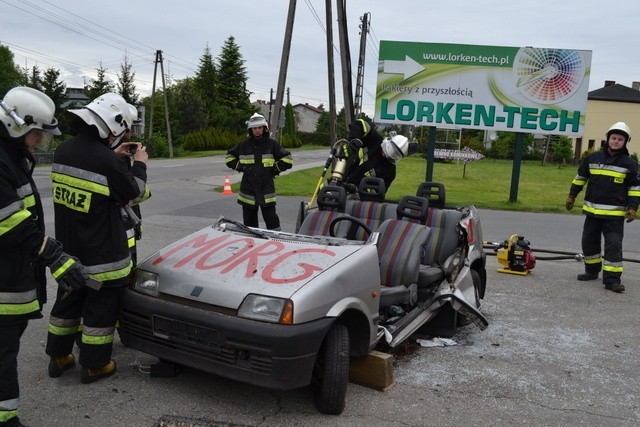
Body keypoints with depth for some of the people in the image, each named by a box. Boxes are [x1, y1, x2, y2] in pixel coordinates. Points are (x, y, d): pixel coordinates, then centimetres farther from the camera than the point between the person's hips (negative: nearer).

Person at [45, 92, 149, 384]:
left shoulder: (63, 151, 0)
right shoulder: (107, 160, -24)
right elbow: (132, 193, -10)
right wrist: (139, 164, 5)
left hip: (69, 248, 8)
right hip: (102, 254, -8)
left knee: (67, 302, 21)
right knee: (101, 308, 7)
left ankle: (58, 358, 34)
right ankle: (94, 366, 19)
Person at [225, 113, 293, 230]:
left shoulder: (272, 144, -2)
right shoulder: (244, 145, 4)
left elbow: (288, 159, 2)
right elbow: (229, 157, 19)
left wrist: (275, 169, 1)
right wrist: (239, 167, 8)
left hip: (266, 190, -2)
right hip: (248, 191, 3)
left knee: (272, 220, -3)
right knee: (249, 222, 11)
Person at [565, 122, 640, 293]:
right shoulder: (592, 158, 4)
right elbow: (580, 177, 15)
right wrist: (571, 196, 15)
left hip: (615, 214, -3)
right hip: (592, 211, 3)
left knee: (613, 246, -5)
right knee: (589, 243, 12)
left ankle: (612, 279, -1)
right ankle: (592, 271, 29)